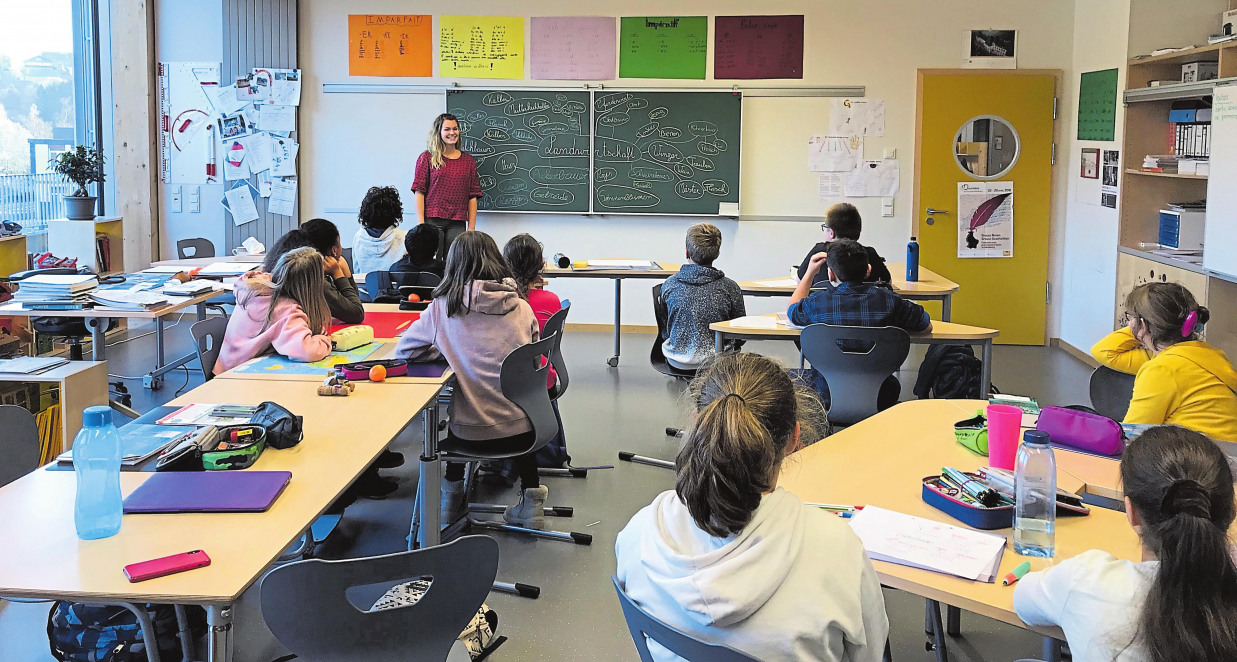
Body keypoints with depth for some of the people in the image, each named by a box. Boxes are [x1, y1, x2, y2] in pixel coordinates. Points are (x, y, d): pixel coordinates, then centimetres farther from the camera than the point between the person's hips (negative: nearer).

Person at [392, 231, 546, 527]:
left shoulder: (443, 307, -7)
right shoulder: (521, 308, -2)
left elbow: (403, 350, 2)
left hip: (471, 430, -1)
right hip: (520, 429, 1)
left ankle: (451, 499, 41)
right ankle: (531, 500, 30)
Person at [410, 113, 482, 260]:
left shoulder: (468, 160, 13)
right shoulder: (427, 158, 5)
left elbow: (473, 197, 11)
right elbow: (419, 192, 1)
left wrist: (471, 228, 5)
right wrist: (421, 224, -7)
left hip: (457, 224, 2)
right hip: (432, 220, -2)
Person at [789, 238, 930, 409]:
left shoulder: (816, 302, -16)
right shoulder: (888, 300, -14)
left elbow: (791, 311, 10)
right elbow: (927, 326, 3)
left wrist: (810, 273, 19)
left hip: (825, 398, -1)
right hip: (878, 400, 1)